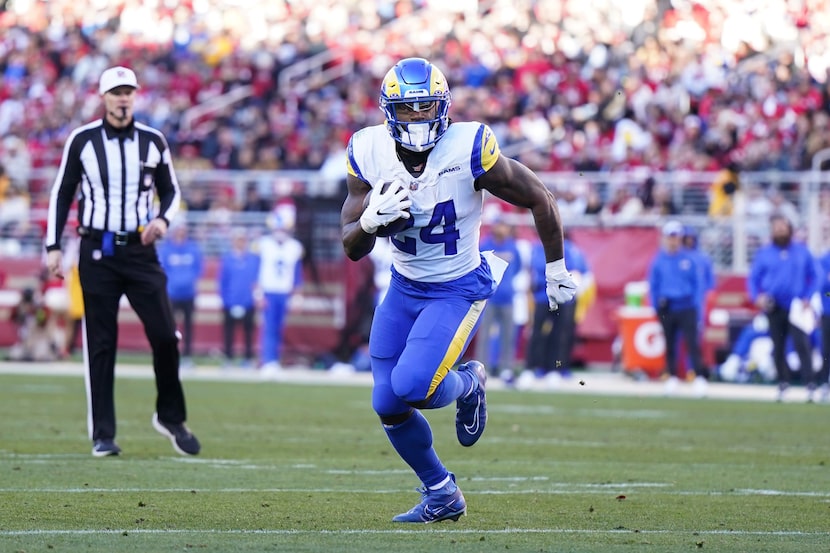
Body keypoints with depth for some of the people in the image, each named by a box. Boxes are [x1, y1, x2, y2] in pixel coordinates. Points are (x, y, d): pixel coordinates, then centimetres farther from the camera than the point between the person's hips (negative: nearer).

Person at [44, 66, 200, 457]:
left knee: (165, 336, -6)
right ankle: (102, 435, 5)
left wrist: (162, 219, -7)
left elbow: (171, 191, 14)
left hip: (140, 250, 1)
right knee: (100, 344, 0)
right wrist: (53, 246, 0)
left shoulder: (153, 142, 4)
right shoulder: (82, 140, -1)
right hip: (97, 253, -1)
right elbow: (62, 194, 5)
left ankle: (171, 418, 14)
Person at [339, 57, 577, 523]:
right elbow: (352, 248, -6)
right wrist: (371, 221, -29)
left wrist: (556, 269, 2)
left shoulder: (469, 151, -23)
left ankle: (468, 384, 13)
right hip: (404, 288, 5)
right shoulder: (369, 155, -11)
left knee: (411, 387, -23)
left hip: (459, 289, -5)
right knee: (388, 405, 3)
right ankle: (441, 494, 25)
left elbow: (540, 200, -9)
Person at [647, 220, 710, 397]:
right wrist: (657, 305, 1)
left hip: (686, 308, -2)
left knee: (692, 343, -10)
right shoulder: (658, 261, 4)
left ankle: (700, 377, -12)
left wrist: (695, 304, -2)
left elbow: (696, 283, 5)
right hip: (667, 309, 2)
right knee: (670, 345, 8)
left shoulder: (689, 260, 2)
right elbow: (653, 286, 8)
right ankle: (672, 378, 16)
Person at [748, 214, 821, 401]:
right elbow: (753, 278, 9)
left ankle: (810, 384, -19)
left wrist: (808, 297, -3)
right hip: (774, 308, 2)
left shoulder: (801, 250, 5)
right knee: (778, 348, 7)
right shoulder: (764, 252, 6)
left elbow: (815, 275, 9)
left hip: (796, 307, -2)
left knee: (802, 344, -15)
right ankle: (783, 383, 19)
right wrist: (757, 297, -9)